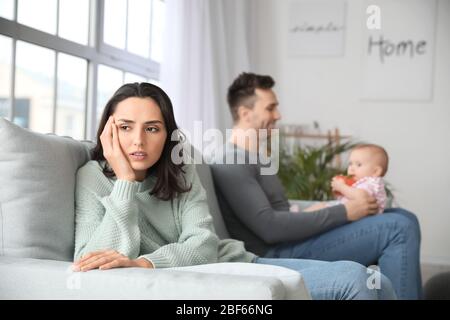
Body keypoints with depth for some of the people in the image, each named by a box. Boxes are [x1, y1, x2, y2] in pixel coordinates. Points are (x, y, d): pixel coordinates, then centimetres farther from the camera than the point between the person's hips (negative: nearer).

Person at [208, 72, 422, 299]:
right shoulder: (230, 162, -14)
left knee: (403, 219, 8)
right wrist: (344, 212, -18)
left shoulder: (256, 157, 19)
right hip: (277, 254, -10)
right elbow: (269, 227, -23)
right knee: (399, 228, -15)